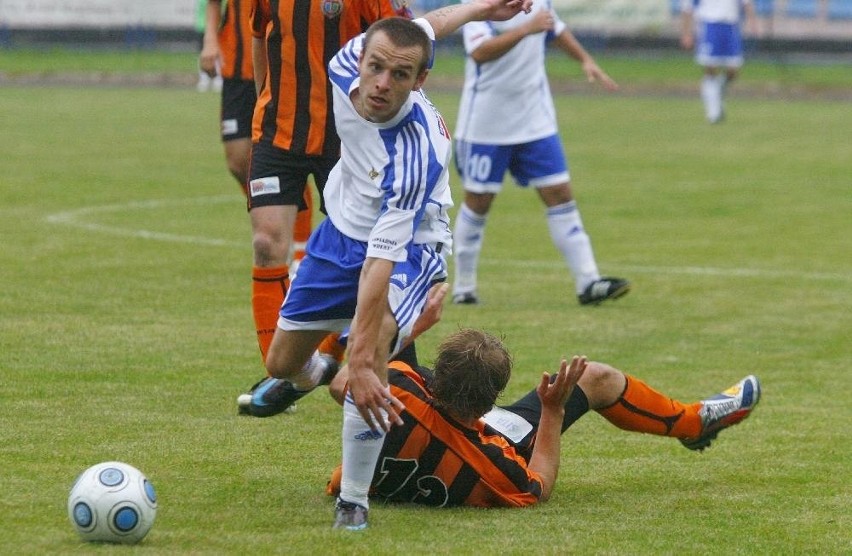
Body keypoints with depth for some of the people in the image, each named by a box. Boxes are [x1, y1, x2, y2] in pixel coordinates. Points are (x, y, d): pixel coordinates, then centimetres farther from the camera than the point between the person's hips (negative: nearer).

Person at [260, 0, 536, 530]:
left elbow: (380, 262, -42)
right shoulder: (347, 64, -24)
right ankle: (310, 378, 57)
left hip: (407, 248, -6)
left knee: (368, 351, -33)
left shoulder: (417, 152, -39)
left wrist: (363, 362, -46)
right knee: (282, 362, 17)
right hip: (340, 229, 6)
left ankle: (354, 502, -17)